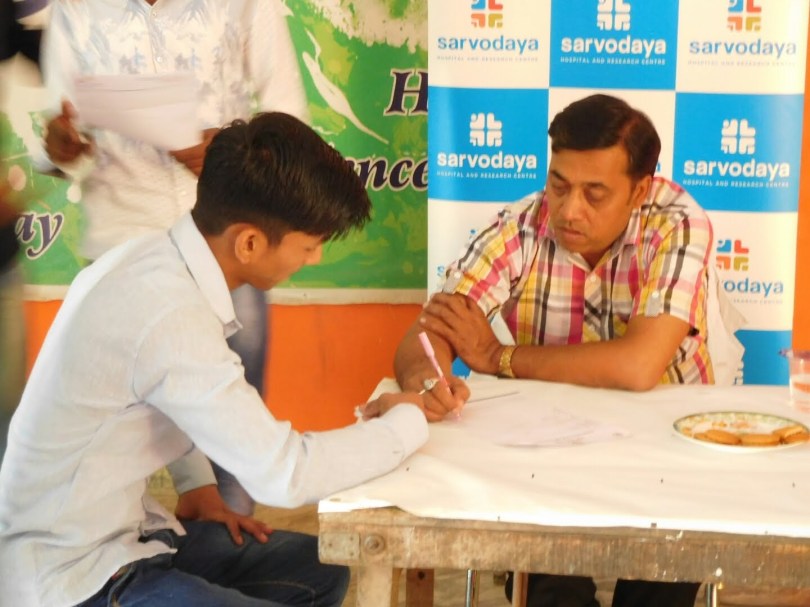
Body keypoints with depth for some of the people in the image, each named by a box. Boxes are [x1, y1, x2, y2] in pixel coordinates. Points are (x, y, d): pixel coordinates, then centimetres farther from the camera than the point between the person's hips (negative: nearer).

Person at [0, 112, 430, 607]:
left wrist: (198, 489, 3)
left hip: (118, 529, 9)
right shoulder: (168, 313, -30)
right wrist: (407, 421, -16)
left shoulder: (157, 261, -1)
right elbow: (283, 475, -30)